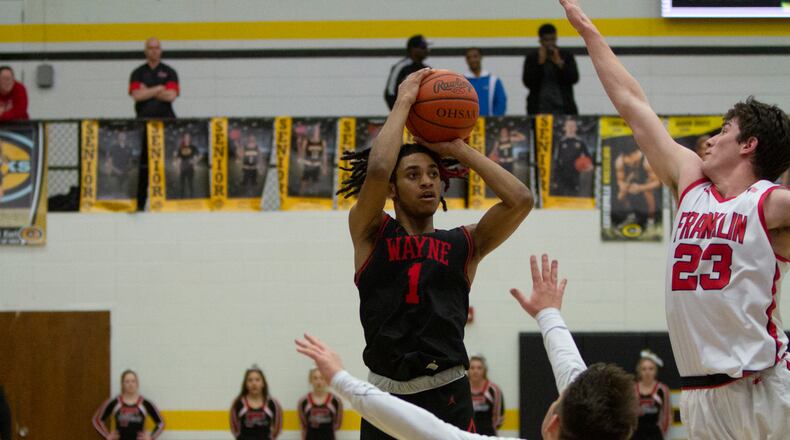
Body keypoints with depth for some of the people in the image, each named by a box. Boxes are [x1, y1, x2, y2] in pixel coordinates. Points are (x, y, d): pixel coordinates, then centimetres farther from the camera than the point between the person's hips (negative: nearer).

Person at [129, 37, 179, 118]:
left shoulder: (169, 72, 8)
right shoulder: (138, 73, 10)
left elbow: (171, 96, -5)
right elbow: (137, 96, -5)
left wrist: (147, 92, -3)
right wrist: (159, 88, -3)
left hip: (165, 117, 0)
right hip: (144, 117, 0)